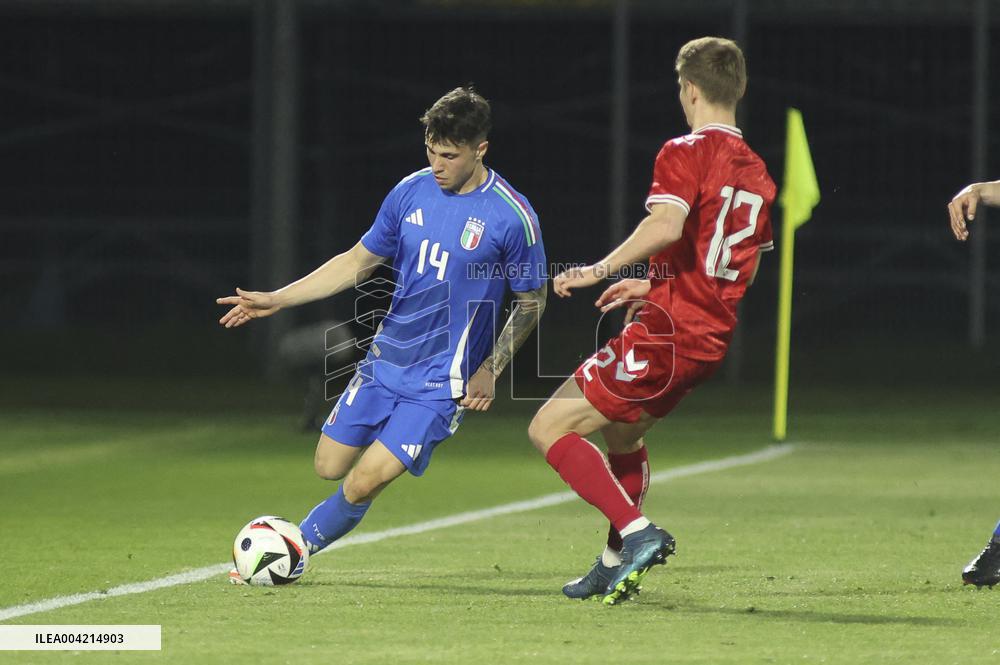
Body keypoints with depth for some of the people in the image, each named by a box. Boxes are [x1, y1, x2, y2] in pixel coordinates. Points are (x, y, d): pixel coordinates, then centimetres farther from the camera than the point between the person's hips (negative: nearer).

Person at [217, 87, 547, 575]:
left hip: (441, 382, -5)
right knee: (329, 467, 4)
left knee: (363, 484, -12)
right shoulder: (412, 191, 0)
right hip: (384, 361, 5)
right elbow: (358, 262, 11)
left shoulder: (512, 218, -13)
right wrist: (276, 300, 6)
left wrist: (490, 371, -9)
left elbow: (531, 302, -1)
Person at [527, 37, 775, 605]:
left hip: (667, 335, -9)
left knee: (550, 427, -6)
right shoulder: (756, 172, 14)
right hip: (712, 338, 9)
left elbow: (667, 224, -30)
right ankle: (617, 565, 34)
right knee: (622, 431, 30)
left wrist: (601, 270, -25)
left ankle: (638, 533, -15)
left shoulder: (687, 153, -12)